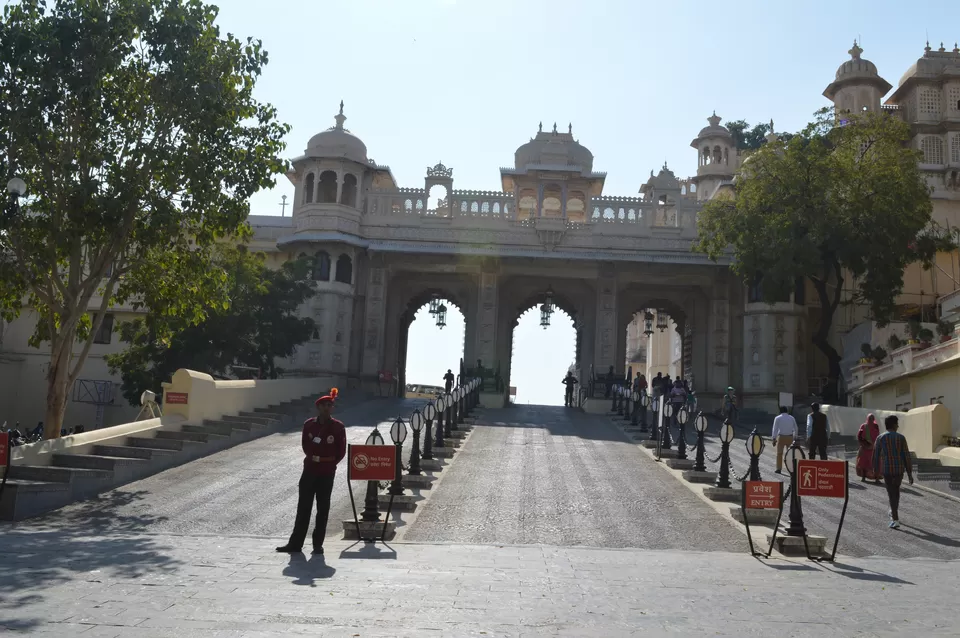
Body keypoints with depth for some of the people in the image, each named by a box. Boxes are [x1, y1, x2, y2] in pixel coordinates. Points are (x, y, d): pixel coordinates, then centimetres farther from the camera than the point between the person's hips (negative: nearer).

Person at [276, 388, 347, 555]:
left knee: (323, 509, 4)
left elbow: (341, 451, -1)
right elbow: (305, 446, 8)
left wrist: (329, 463, -5)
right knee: (303, 507, 4)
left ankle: (318, 544, 11)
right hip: (309, 471, 2)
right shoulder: (308, 424, 2)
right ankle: (295, 543, 9)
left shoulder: (338, 427, -4)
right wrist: (315, 458, -3)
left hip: (327, 473, -2)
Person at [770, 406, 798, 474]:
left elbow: (775, 429, -5)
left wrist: (773, 438, -2)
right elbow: (795, 428, 10)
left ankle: (778, 469, 1)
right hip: (790, 437, 3)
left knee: (779, 453, 3)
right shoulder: (792, 418, 8)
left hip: (781, 437, -3)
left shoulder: (778, 418, -1)